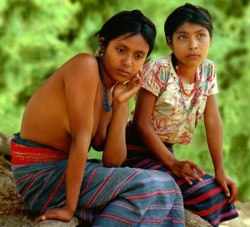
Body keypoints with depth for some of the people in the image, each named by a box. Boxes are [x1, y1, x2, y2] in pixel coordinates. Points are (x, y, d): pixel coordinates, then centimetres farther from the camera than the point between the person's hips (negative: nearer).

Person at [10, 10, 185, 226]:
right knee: (144, 187, -15)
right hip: (41, 175, -8)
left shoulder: (117, 91, 7)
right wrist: (69, 207, -25)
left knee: (162, 187, -1)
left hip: (68, 171, 8)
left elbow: (113, 162, -3)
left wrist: (121, 103, -9)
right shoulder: (86, 65, -16)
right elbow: (81, 137, -22)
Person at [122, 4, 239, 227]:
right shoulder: (158, 70, -18)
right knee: (204, 193, -22)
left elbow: (213, 121, 0)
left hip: (165, 151, 7)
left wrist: (220, 171, -6)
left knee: (221, 193, -4)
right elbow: (141, 122, -17)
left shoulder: (208, 70, 0)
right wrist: (172, 163, -21)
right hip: (137, 151, -7)